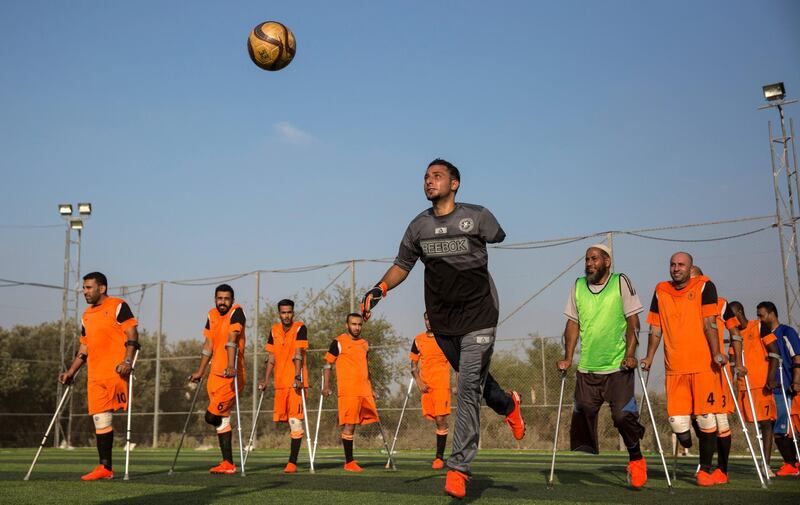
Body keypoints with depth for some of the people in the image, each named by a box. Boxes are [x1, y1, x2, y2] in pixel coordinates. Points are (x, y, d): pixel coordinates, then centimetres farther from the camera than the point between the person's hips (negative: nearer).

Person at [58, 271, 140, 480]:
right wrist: (70, 373, 19)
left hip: (115, 371, -7)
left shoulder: (118, 306, -1)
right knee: (100, 420, 5)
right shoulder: (87, 315, 21)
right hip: (95, 375, 7)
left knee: (104, 419, -14)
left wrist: (128, 361, -20)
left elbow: (132, 334, -8)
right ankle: (105, 467, 8)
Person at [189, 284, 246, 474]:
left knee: (211, 416, -14)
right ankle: (228, 464, 16)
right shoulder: (212, 315, 14)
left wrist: (231, 366, -31)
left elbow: (232, 340, -21)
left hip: (232, 375, -8)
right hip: (215, 374, 8)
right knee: (221, 419, 9)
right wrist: (200, 371, 21)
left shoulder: (236, 312, -8)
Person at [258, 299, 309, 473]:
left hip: (296, 382, -6)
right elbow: (271, 358, 12)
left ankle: (292, 463, -7)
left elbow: (298, 354, -15)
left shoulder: (300, 328, -5)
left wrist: (297, 377, -24)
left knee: (295, 421, -8)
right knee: (281, 418, 8)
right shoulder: (274, 330, 11)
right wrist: (266, 380, 6)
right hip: (280, 383, 6)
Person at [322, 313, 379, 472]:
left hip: (364, 390, 6)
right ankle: (349, 462, 2)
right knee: (349, 425, -5)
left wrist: (371, 389, 24)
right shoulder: (338, 342, -1)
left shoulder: (364, 344, 17)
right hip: (347, 391, -6)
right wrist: (327, 386, -9)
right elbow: (327, 364, 0)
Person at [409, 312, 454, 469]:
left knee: (441, 419, -11)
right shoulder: (418, 340, 9)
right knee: (436, 420, 11)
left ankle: (439, 457, -7)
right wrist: (419, 382, -1)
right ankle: (440, 455, 24)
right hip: (425, 385, 4)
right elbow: (413, 364, 13)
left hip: (442, 384, -4)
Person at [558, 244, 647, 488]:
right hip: (586, 368, 3)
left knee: (623, 415, -9)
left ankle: (636, 459, 15)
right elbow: (573, 324, 10)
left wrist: (630, 354, -12)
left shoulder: (621, 282, 0)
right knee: (583, 415, -1)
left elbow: (633, 321, -2)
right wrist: (568, 358, 2)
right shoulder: (578, 286, 8)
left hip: (618, 367, -3)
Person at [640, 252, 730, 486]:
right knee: (677, 422, -5)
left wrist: (716, 353, -14)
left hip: (703, 364, -3)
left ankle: (705, 469, 15)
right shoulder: (660, 291, 11)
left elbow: (709, 324, -5)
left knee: (706, 418, 0)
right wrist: (649, 357, 11)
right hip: (674, 367, 3)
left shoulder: (704, 287, 2)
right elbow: (655, 328, 15)